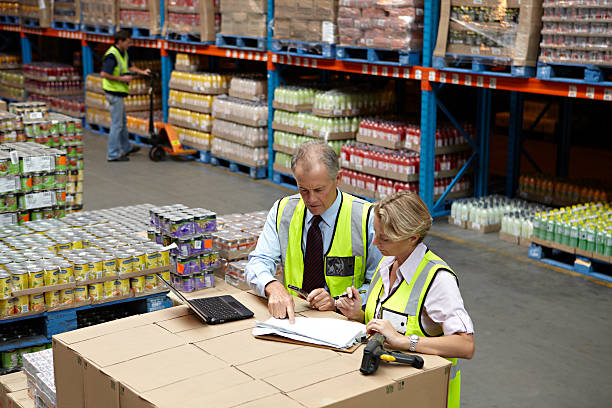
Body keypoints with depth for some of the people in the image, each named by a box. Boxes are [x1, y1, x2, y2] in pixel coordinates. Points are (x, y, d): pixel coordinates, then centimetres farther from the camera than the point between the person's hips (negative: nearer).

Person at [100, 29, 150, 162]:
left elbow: (129, 66, 24)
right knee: (117, 124, -5)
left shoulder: (123, 52, 9)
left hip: (119, 92, 10)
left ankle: (126, 147, 36)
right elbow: (104, 74, -27)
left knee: (123, 121, 22)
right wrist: (122, 78, -22)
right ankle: (113, 154, 1)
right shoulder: (112, 55, -21)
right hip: (114, 92, -10)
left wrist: (142, 72, 8)